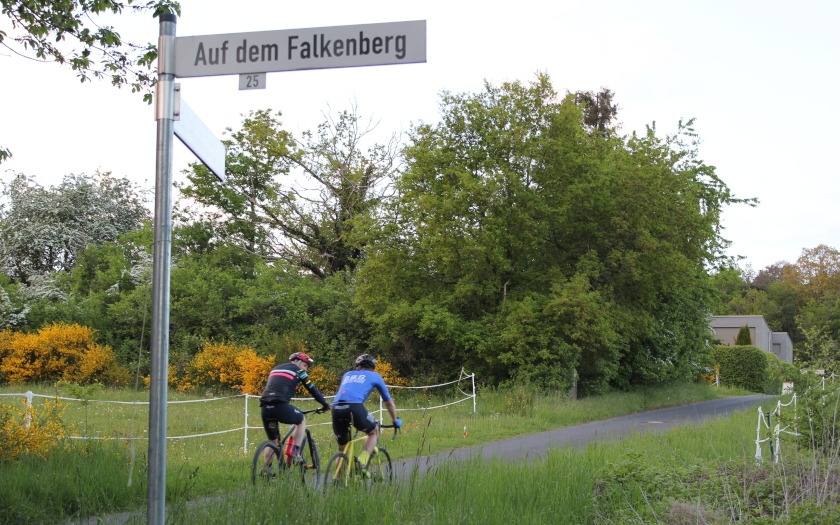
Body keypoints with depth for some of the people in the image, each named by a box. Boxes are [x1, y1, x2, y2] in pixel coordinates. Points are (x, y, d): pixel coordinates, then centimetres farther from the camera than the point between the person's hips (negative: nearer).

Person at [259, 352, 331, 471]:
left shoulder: (275, 369, 32)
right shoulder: (297, 370, 15)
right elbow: (312, 389, 17)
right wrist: (325, 404, 27)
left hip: (264, 407, 5)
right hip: (280, 405, -5)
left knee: (272, 441, 22)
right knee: (301, 421, 22)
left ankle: (266, 468, 14)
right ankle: (296, 453, 11)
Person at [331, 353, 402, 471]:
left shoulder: (347, 375, 34)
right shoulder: (374, 376, 25)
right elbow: (389, 403, 31)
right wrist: (396, 421, 46)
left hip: (336, 408, 4)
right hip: (355, 407, -4)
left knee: (342, 449, 20)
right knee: (374, 432, 23)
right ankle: (363, 461, 3)